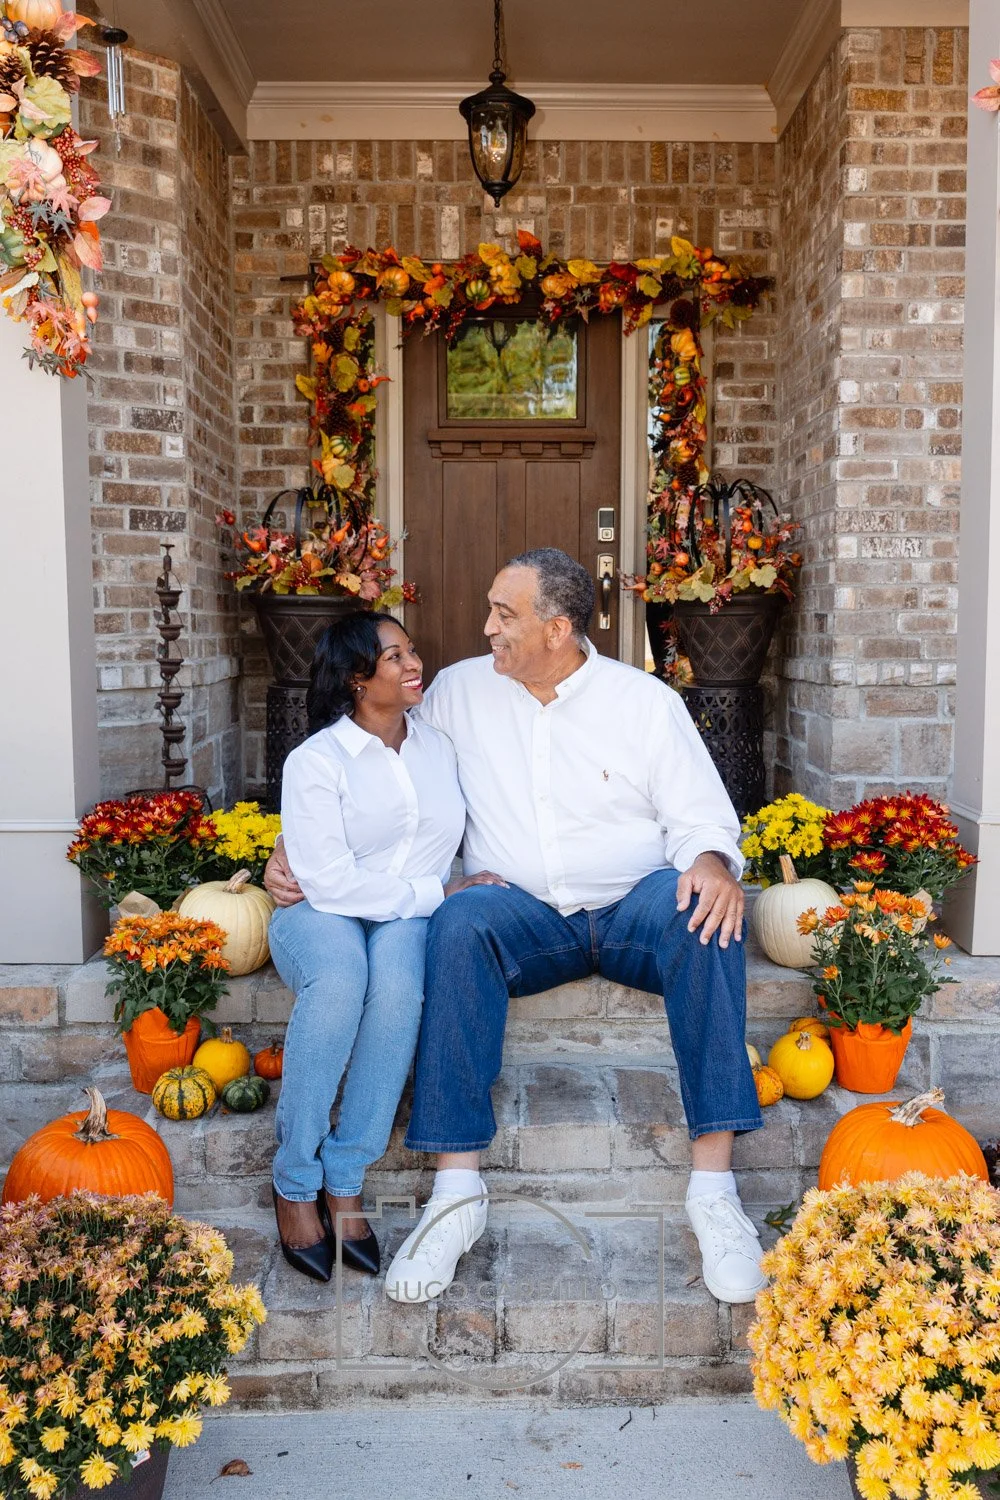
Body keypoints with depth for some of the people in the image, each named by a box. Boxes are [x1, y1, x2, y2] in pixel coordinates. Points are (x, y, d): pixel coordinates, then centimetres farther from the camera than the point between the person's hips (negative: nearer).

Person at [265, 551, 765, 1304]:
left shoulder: (646, 700, 4)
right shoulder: (460, 690, 9)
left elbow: (702, 818, 2)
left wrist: (713, 862, -22)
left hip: (633, 907, 0)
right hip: (524, 915, 1)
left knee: (705, 911, -34)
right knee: (459, 923, -33)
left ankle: (714, 1188, -29)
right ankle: (457, 1190, -29)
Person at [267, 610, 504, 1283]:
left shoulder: (438, 745, 11)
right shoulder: (316, 761, -6)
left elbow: (464, 837, 19)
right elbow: (331, 882, -16)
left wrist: (471, 888, -2)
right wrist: (439, 893, -16)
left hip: (408, 919, 3)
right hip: (321, 916, -3)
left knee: (398, 983, -33)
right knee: (340, 978, -37)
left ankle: (344, 1182, -23)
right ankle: (294, 1183, -21)